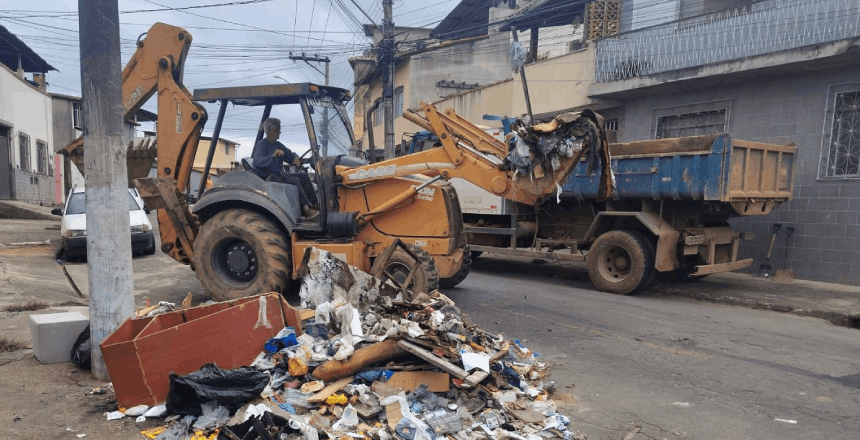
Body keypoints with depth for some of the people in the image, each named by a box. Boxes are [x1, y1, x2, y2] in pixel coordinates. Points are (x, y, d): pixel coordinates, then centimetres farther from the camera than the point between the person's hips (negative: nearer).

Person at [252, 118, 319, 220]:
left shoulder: (278, 145, 15)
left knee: (303, 176, -9)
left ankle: (314, 205, -18)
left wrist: (296, 158, -4)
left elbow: (290, 155, 22)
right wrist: (273, 156, -38)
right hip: (267, 178, -8)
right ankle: (307, 210, -31)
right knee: (294, 180, -27)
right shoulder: (261, 144, -8)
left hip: (278, 176, 8)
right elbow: (257, 162, -24)